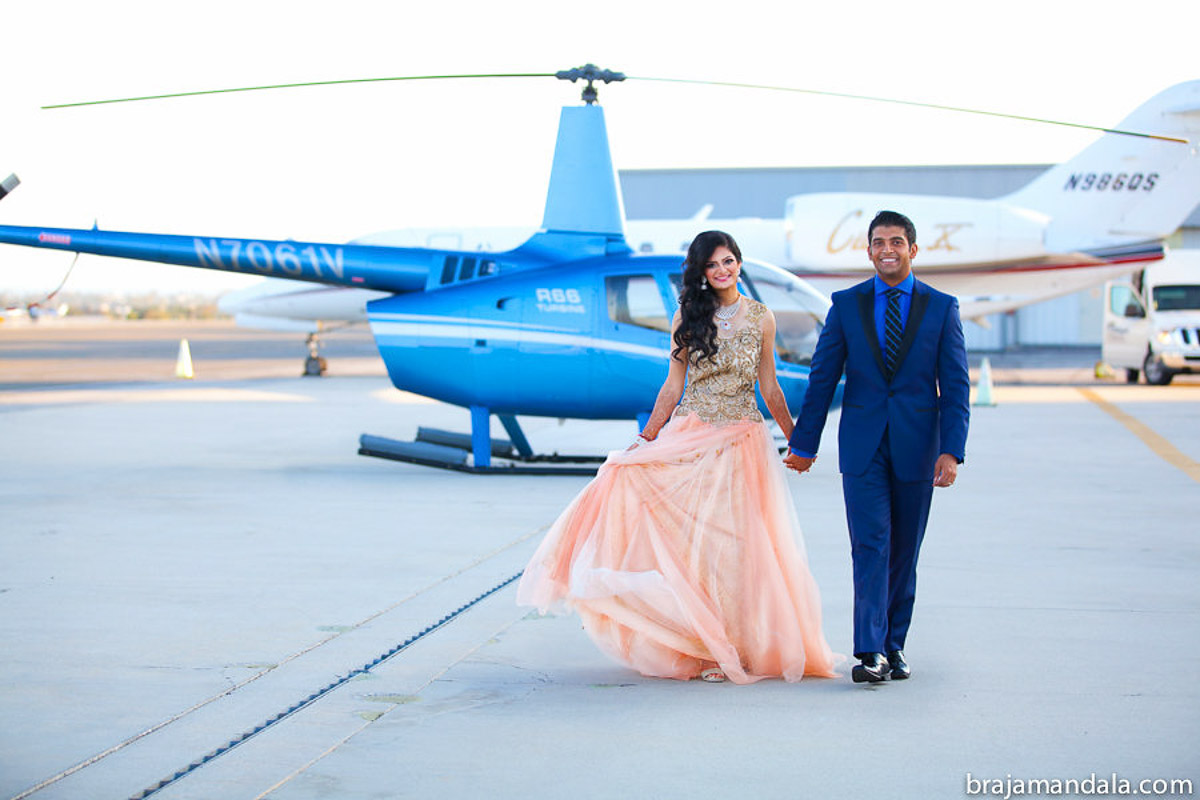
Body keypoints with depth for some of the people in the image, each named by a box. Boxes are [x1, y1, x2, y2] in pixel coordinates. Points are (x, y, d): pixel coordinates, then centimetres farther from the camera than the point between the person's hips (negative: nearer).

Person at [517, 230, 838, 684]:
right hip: (692, 438, 0)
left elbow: (769, 387, 12)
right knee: (688, 540, -4)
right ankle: (698, 644, 4)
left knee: (736, 542, -2)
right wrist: (646, 438, 4)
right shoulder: (688, 316, 5)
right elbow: (674, 383, 7)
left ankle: (736, 646, 5)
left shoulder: (760, 318, 5)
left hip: (742, 441, 0)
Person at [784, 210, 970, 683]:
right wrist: (804, 443, 8)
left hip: (916, 448, 1)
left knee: (903, 552, 8)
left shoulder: (942, 308, 2)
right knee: (871, 547, -9)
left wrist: (951, 450, -10)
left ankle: (893, 646, 18)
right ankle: (870, 653, -12)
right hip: (863, 447, -1)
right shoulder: (847, 304, 4)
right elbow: (822, 378, 7)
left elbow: (956, 386, -1)